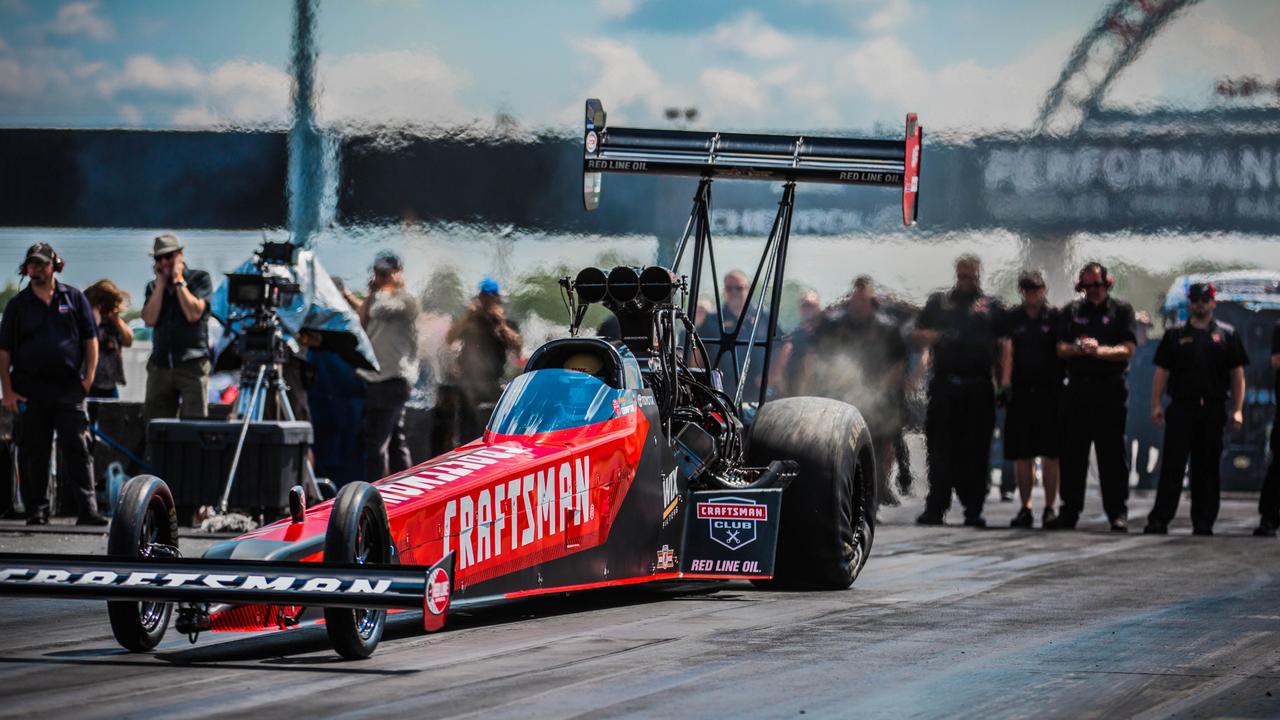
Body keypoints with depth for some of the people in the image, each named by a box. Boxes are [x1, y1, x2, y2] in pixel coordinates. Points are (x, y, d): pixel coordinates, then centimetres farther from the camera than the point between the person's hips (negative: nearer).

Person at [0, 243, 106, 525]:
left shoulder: (73, 298, 7)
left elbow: (90, 339, 8)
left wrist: (89, 376, -3)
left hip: (69, 388, -1)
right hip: (30, 391, 1)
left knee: (77, 448, -6)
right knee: (33, 452, 4)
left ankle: (88, 509, -8)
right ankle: (37, 511, 11)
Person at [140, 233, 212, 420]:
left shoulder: (200, 279, 4)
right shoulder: (154, 287, 16)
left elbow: (193, 314, -11)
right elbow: (150, 320, -1)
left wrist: (178, 280, -5)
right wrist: (161, 283, 1)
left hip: (192, 364, -4)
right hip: (160, 365, 4)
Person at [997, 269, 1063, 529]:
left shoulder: (1055, 317, 3)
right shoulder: (1012, 318, 9)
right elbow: (1007, 351, -1)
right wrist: (1005, 381, -13)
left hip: (1049, 392, -2)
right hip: (1020, 391, 2)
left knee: (1050, 453, -2)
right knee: (1021, 454, 4)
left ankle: (1050, 508, 5)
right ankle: (1025, 509, 11)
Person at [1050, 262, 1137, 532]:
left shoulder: (1121, 310, 6)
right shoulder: (1072, 311, 15)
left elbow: (1127, 350, -4)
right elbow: (1061, 348, 6)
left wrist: (1099, 350, -18)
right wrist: (1079, 349, -14)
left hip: (1110, 390, -3)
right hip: (1077, 388, 3)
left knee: (1113, 455, -3)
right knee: (1072, 453, 3)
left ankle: (1118, 513, -1)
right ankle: (1069, 511, 9)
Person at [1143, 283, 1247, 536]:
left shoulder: (1227, 335, 8)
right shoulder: (1175, 335, 9)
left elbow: (1237, 374, 6)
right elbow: (1162, 371, 7)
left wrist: (1237, 409, -3)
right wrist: (1156, 404, -4)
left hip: (1213, 409, 1)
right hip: (1180, 408, -1)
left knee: (1207, 468, 5)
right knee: (1172, 465, -4)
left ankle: (1203, 522, 10)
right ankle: (1159, 520, -5)